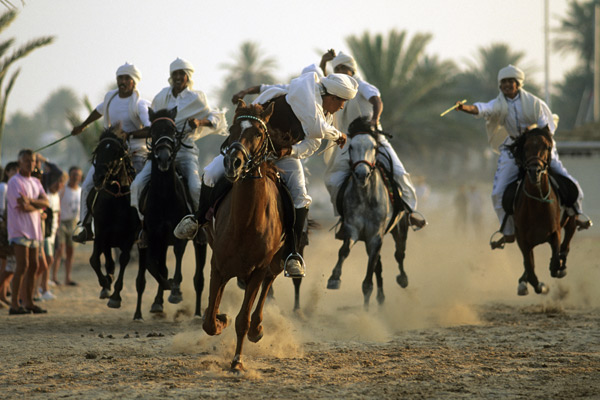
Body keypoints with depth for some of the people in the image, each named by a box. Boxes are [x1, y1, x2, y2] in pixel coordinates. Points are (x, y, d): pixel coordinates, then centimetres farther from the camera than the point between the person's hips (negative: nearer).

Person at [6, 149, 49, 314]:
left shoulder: (36, 182, 17)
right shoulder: (15, 182, -7)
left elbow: (46, 202, 2)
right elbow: (22, 207, -16)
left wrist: (30, 200, -14)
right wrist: (38, 207, 1)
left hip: (34, 230, 8)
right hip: (19, 230, -8)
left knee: (33, 267, 7)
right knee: (23, 266, -13)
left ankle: (28, 302, 13)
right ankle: (14, 304, -12)